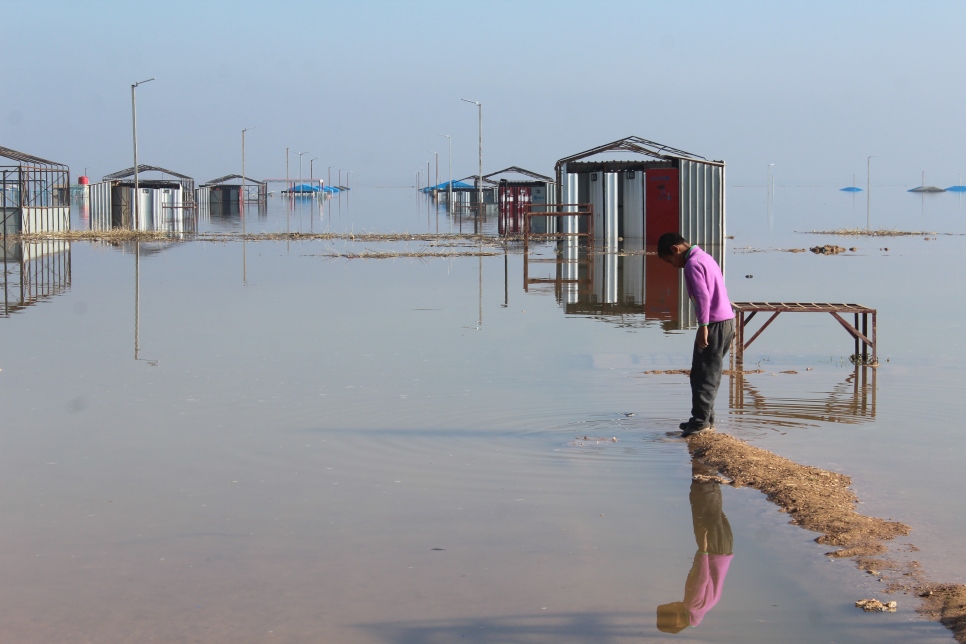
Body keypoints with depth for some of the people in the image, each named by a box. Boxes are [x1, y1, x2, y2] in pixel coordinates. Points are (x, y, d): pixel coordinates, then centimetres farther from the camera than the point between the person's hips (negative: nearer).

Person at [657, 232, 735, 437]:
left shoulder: (692, 264, -11)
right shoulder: (705, 257, 19)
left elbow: (703, 296, -21)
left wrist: (703, 326, -23)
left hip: (714, 323, -10)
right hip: (727, 320, 10)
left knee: (703, 375, -7)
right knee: (710, 374, 14)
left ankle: (700, 421, -6)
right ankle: (706, 419, 17)